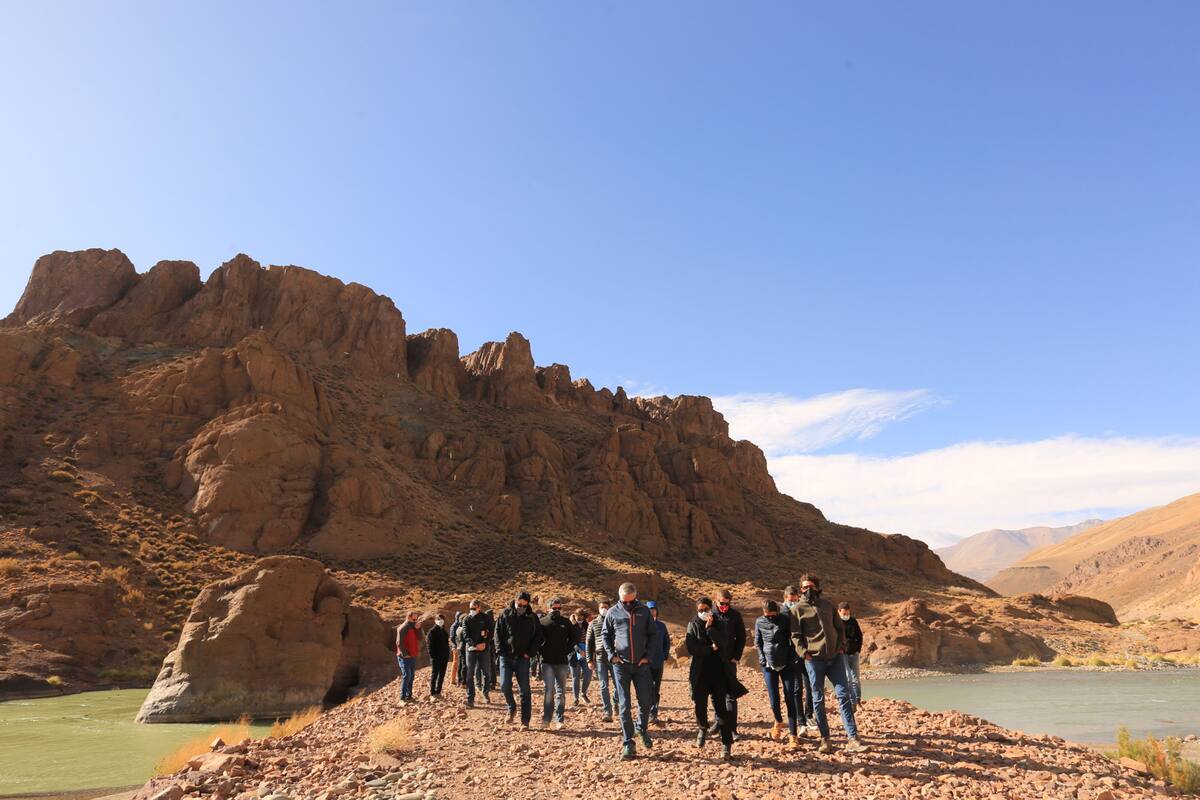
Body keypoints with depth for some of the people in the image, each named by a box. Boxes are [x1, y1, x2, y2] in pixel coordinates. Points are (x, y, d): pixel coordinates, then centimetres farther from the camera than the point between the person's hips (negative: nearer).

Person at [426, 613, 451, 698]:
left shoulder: (444, 631, 14)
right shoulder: (432, 631, -8)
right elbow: (429, 644, -12)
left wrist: (447, 654, 10)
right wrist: (432, 655, -17)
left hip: (444, 656, 7)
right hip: (436, 657, -7)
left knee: (442, 674, 10)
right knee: (434, 674, 0)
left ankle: (438, 691, 18)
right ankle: (432, 692, 8)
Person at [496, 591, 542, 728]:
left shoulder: (532, 618, 2)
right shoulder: (505, 615, 2)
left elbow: (538, 637, 4)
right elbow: (498, 633, 4)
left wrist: (530, 653, -6)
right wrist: (501, 650, -6)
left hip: (523, 659, 0)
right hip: (506, 657, 0)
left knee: (525, 690, 1)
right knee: (505, 685, -7)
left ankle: (525, 721, 8)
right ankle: (512, 708, 20)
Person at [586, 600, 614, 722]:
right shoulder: (593, 624, 7)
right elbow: (589, 643, 8)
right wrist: (590, 659, 1)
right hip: (600, 658, 0)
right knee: (603, 686, 2)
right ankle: (608, 712, 7)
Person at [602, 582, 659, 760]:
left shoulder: (644, 611, 1)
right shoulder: (613, 612, -1)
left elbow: (653, 635, 7)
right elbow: (605, 634, 8)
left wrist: (648, 655, -2)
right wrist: (611, 655, -2)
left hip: (641, 664, 1)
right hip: (621, 665, -1)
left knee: (645, 702, 4)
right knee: (624, 705, 2)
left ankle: (642, 729, 32)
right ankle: (628, 743, 9)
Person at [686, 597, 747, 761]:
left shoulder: (720, 624, 3)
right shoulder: (693, 625, 3)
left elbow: (723, 643, -13)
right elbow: (691, 648, -9)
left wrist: (709, 628, -17)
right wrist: (711, 649, -10)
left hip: (719, 672, -1)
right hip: (700, 673, 1)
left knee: (721, 708, -3)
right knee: (699, 706, 3)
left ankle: (727, 745, 2)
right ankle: (702, 728, 35)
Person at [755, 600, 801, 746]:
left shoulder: (785, 620, -5)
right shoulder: (760, 622, 1)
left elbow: (793, 640, 0)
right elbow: (758, 643, 9)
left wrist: (791, 660, -6)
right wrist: (763, 660, 0)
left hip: (786, 665, -1)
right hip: (769, 666, 1)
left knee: (790, 699, -3)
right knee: (774, 701, 0)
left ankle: (793, 734, 3)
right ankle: (778, 722, 31)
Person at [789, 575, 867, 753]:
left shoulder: (827, 605, 12)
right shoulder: (797, 609, 0)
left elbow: (839, 627, 18)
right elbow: (795, 635, -2)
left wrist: (842, 645, 5)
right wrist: (804, 652, -14)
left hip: (835, 657, 3)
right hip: (814, 659, -3)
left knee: (843, 695, -3)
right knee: (818, 700, 4)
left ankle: (852, 739, -3)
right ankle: (825, 740, 12)